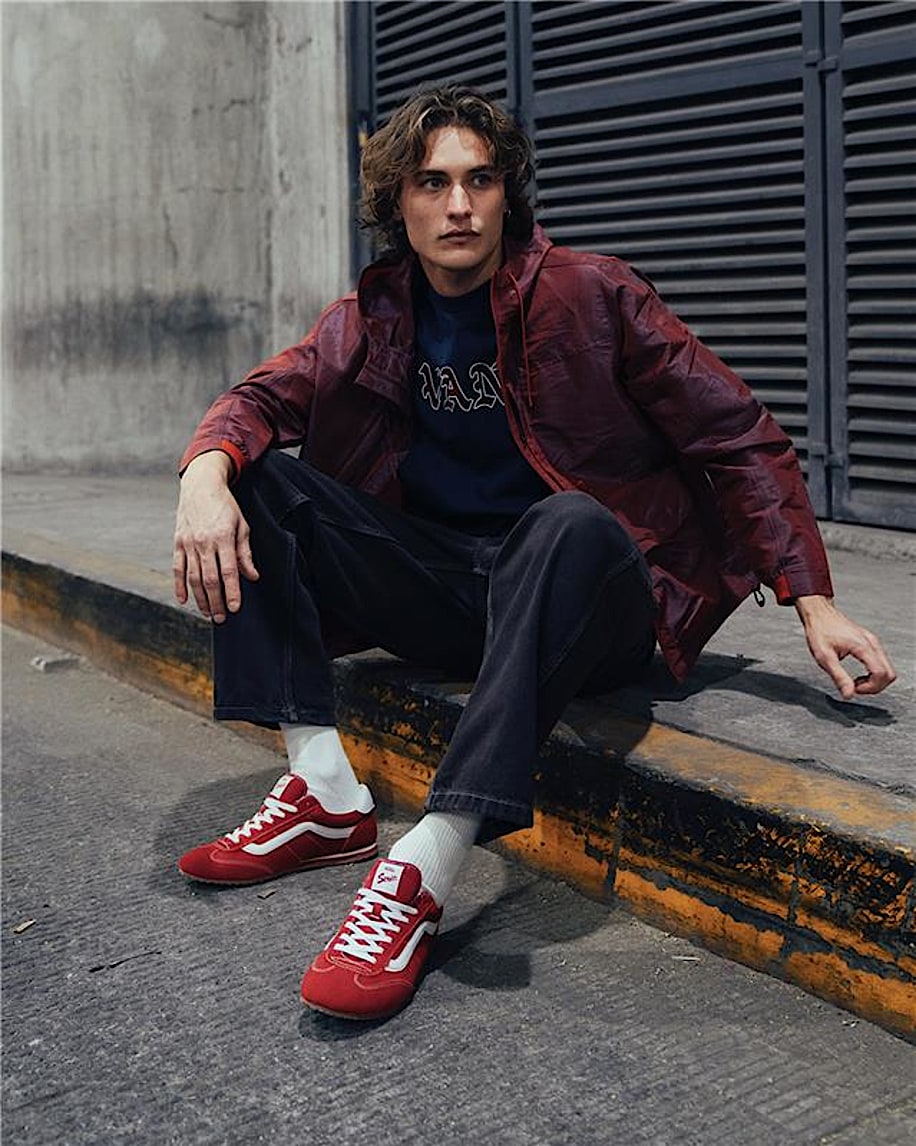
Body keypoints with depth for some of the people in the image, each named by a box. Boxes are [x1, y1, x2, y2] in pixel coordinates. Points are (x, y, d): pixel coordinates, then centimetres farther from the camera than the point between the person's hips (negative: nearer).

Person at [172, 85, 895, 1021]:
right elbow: (264, 397, -2)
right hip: (441, 590, 4)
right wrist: (206, 470, -27)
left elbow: (740, 440, -6)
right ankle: (326, 793, -20)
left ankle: (424, 869, -43)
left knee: (570, 522, -39)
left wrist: (812, 602, -16)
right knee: (257, 479, -11)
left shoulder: (593, 295, -6)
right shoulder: (371, 321, 7)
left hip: (590, 607, -4)